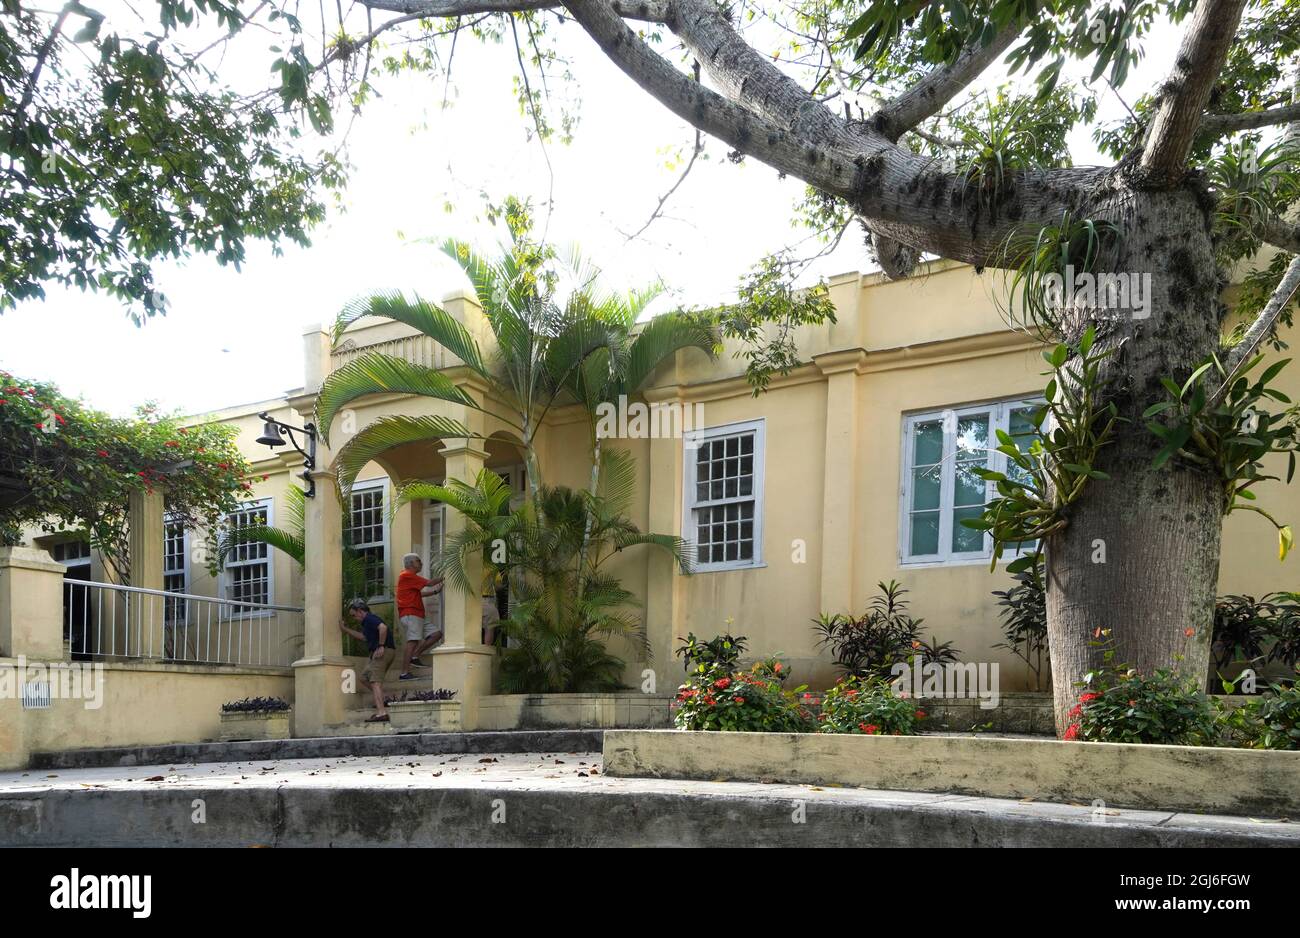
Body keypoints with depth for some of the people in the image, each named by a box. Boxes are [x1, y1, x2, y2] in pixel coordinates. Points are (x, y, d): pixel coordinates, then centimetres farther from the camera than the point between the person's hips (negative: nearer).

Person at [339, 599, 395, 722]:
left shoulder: (370, 618, -10)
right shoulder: (367, 622, 22)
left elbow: (383, 627, -28)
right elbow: (364, 637, 33)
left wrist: (381, 646, -24)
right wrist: (345, 629, 33)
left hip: (383, 651, -10)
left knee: (375, 681, -15)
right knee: (364, 678, 19)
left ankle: (381, 712, -24)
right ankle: (380, 701, 20)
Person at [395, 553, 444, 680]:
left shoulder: (410, 576, 26)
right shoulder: (407, 575, -7)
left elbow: (420, 593, 22)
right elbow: (429, 583, -9)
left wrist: (436, 591, 12)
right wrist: (443, 578, 4)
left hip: (417, 615, 10)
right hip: (410, 614, -10)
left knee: (437, 633, 4)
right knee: (413, 641, -18)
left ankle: (414, 656, 5)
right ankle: (404, 673, -21)